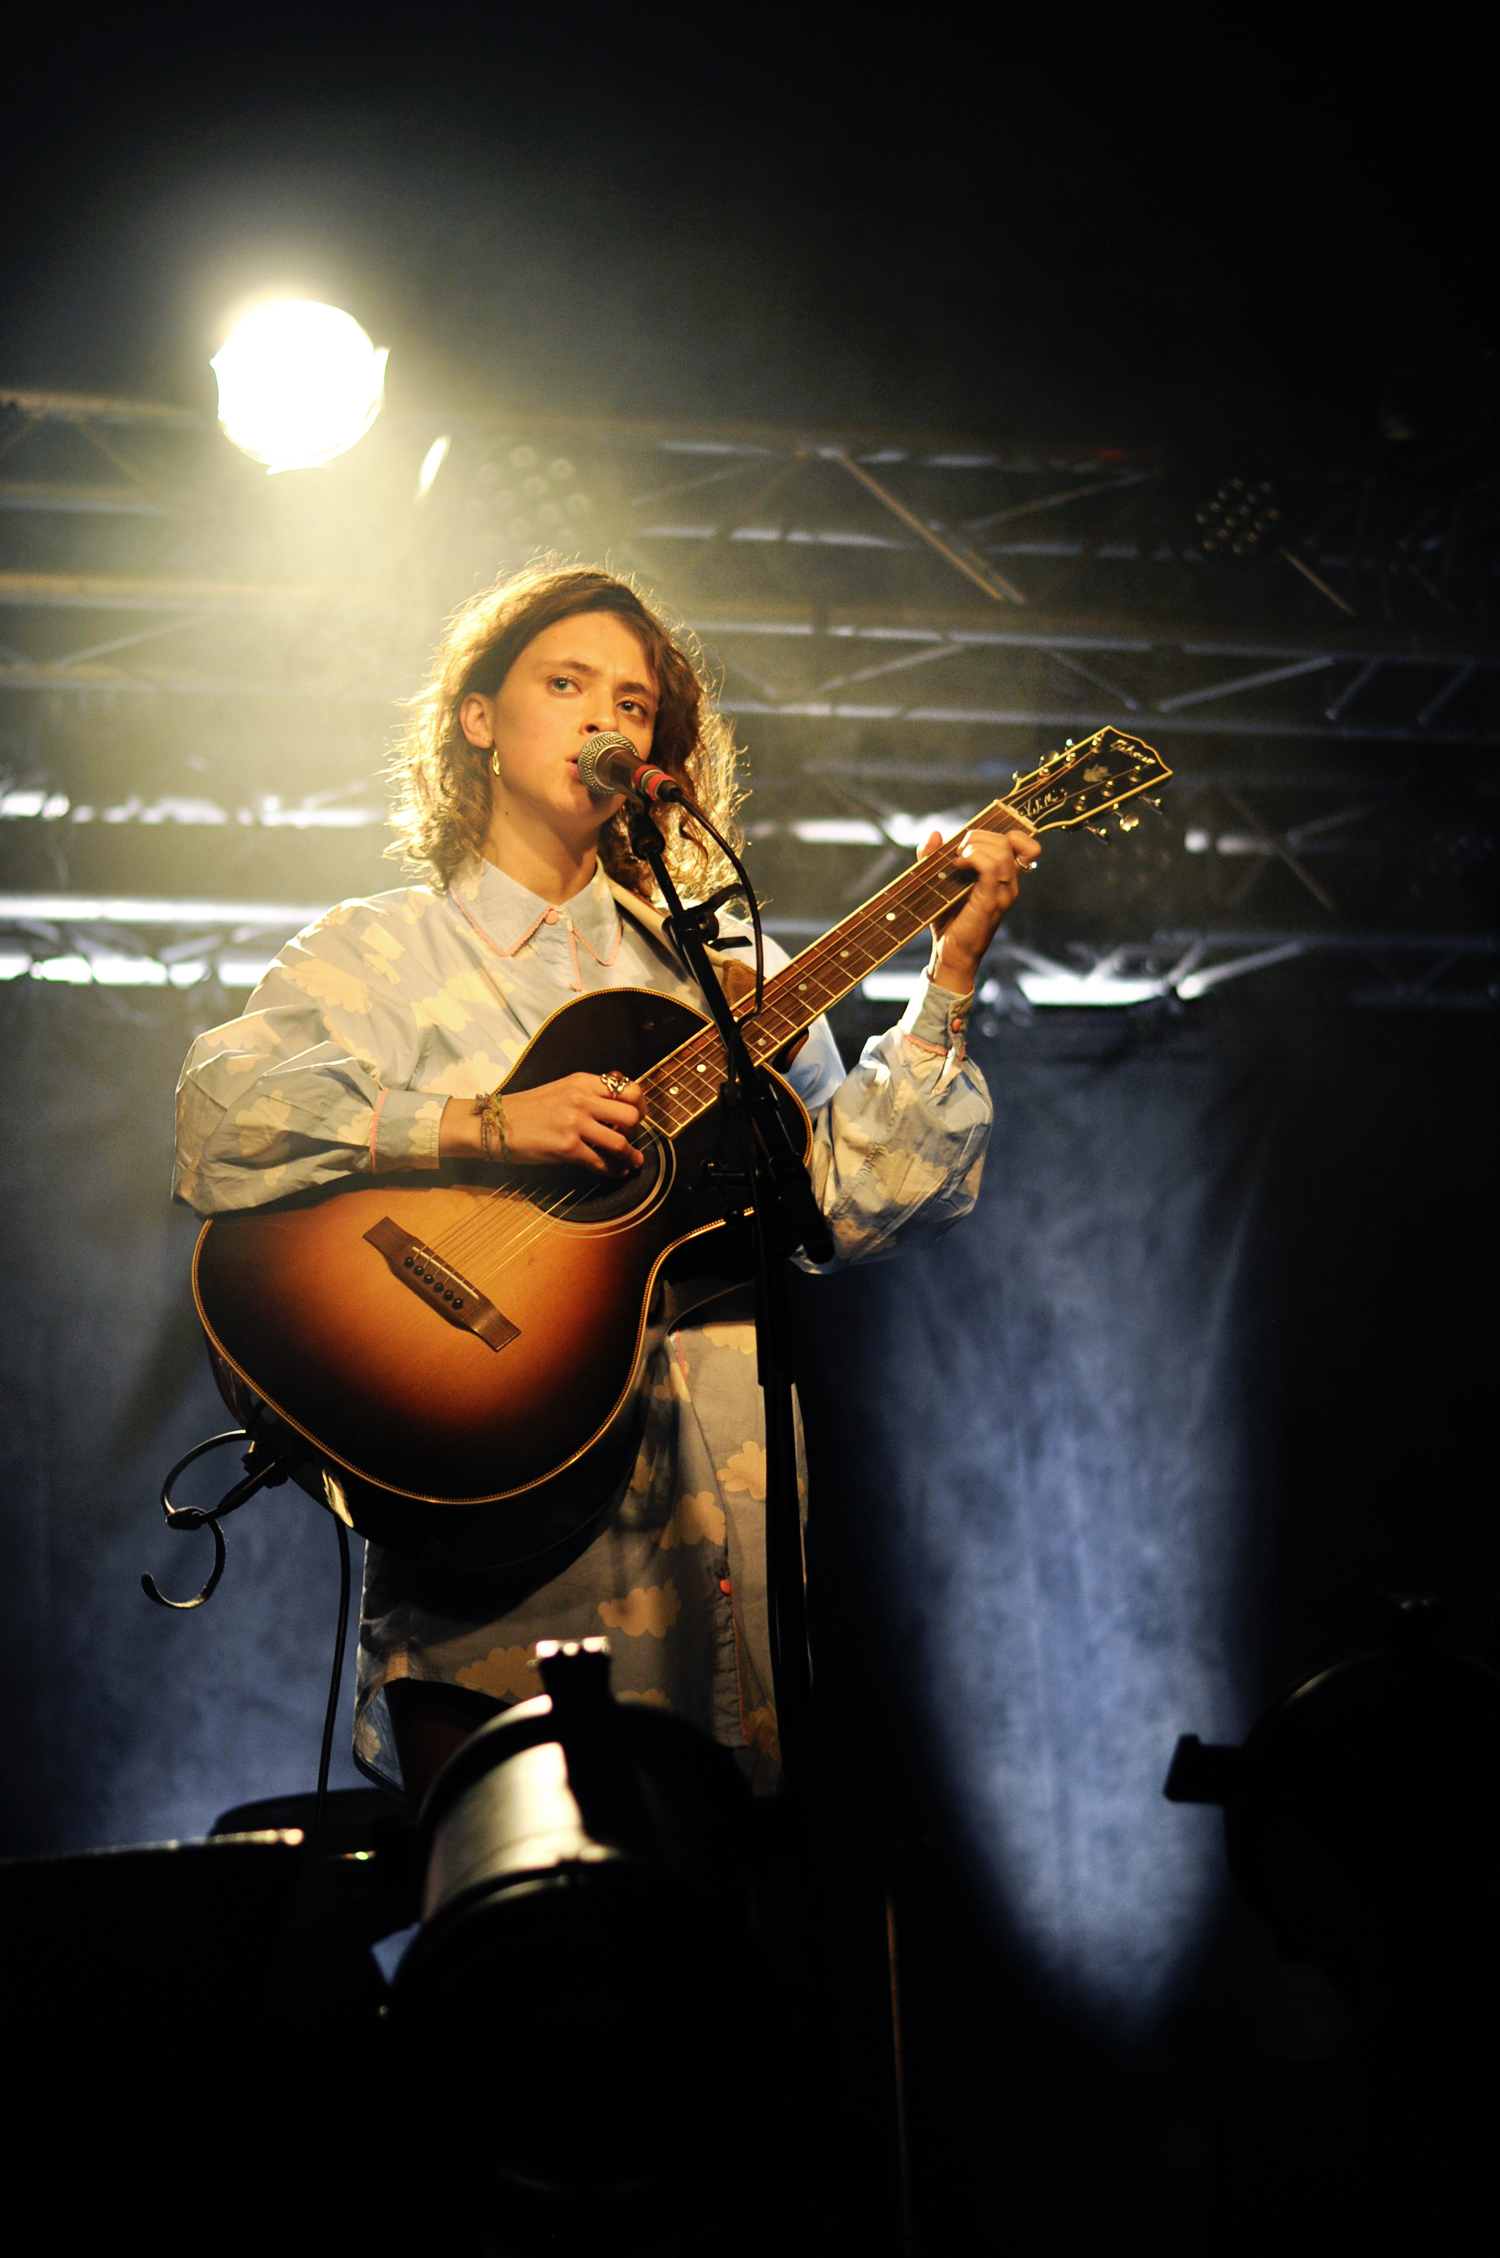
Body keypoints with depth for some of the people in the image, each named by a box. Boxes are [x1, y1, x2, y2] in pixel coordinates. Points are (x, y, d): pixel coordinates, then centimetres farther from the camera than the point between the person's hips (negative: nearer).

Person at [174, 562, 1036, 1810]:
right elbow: (221, 1122, -11)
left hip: (722, 1524, 3)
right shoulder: (376, 952, 8)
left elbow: (857, 1193, 7)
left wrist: (948, 981, 0)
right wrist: (480, 1126, -19)